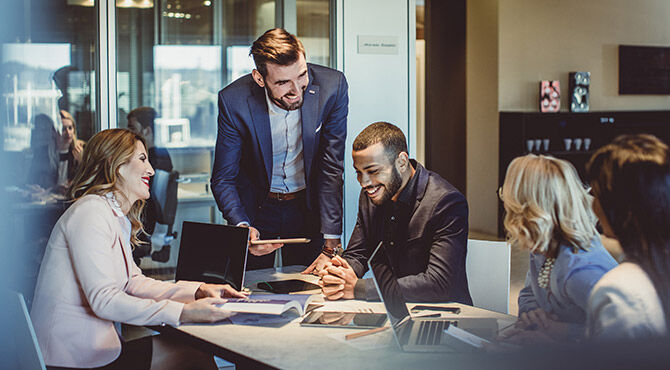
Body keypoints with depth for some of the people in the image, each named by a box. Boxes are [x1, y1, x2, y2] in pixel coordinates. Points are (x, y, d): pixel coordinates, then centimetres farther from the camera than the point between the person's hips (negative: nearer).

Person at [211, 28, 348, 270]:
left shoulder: (331, 86, -21)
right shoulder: (234, 101, -22)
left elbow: (332, 168, -16)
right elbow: (223, 178, -14)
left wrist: (332, 241, -19)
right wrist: (242, 227, -32)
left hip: (308, 204, 1)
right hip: (256, 208, 0)